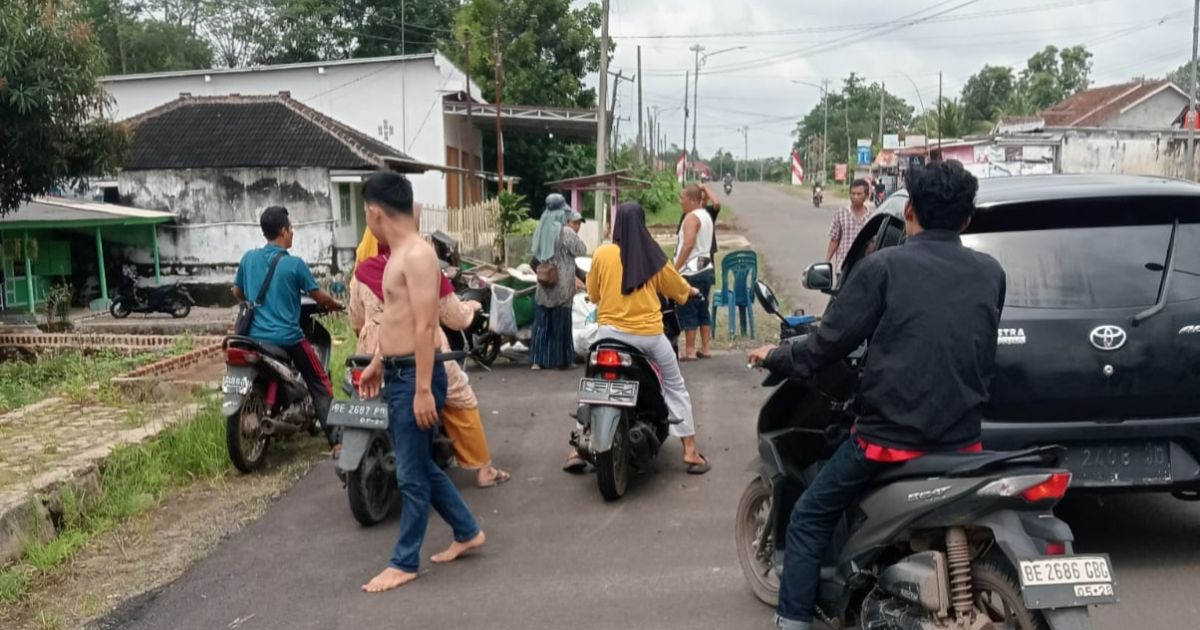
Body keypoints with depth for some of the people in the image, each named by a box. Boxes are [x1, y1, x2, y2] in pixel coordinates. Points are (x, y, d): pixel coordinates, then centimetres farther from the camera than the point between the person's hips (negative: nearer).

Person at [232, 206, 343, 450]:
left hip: (255, 337, 5)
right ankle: (336, 441, -4)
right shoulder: (294, 264, -11)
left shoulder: (248, 258, 3)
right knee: (321, 385, 3)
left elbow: (238, 293, 17)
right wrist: (334, 305, 18)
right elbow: (318, 296, -3)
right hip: (288, 337, -5)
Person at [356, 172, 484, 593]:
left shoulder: (417, 255, -17)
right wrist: (377, 363, 28)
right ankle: (468, 532, 32)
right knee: (421, 465, 18)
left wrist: (423, 389, -24)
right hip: (396, 374, 10)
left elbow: (425, 326, -23)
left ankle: (405, 562, 15)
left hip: (415, 377, -10)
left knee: (411, 475, 2)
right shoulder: (398, 254, 14)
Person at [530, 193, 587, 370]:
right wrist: (575, 236, 7)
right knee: (561, 322, 3)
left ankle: (538, 359, 9)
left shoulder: (541, 230, 5)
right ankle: (562, 359, 10)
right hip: (561, 285, -5)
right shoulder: (566, 232, -15)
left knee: (541, 321, 9)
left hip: (544, 283, 5)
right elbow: (582, 250, -4)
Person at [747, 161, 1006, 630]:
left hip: (889, 438, -4)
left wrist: (775, 358, 11)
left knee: (808, 520, 12)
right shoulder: (991, 274, 5)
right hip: (963, 440, 5)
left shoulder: (883, 267, -10)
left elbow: (829, 345, -6)